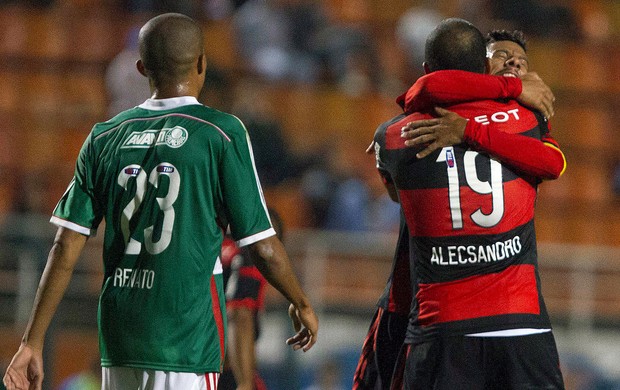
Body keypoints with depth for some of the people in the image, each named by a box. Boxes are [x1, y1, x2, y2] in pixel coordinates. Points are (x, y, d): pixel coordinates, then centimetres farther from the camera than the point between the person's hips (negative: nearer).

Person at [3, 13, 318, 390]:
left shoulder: (105, 137, 8)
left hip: (117, 341, 5)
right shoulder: (222, 132, -5)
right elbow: (261, 243, -3)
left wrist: (33, 342, 8)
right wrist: (302, 303, 14)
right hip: (187, 338, -5)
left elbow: (66, 250, 5)